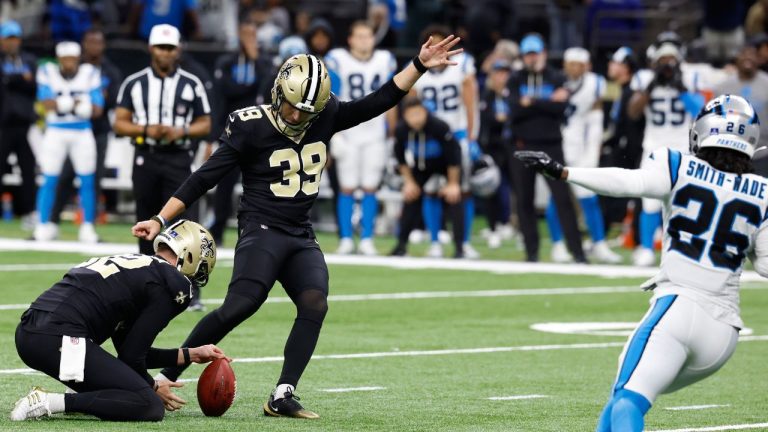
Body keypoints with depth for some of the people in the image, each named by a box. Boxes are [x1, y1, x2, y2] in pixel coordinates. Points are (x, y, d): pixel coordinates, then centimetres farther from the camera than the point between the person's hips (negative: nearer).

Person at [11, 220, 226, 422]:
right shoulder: (173, 284, 0)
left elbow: (130, 350, 32)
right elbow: (132, 355, -1)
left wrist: (190, 355, 38)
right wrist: (152, 387, 18)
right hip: (60, 341, -10)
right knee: (151, 407, -12)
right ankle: (52, 402, -19)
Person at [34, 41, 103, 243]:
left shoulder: (90, 74, -2)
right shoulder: (47, 73, -3)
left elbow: (98, 110, -6)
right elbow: (48, 104, -13)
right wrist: (76, 102, -19)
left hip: (83, 134, 1)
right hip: (55, 133, -1)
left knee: (88, 181, 1)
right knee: (49, 180, -2)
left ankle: (88, 227, 9)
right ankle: (43, 226, 5)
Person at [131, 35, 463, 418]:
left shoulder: (325, 117, 4)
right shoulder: (251, 126, -10)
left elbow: (378, 102, 9)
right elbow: (205, 178, -7)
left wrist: (420, 66, 0)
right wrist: (160, 220, -10)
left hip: (301, 237, 6)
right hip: (262, 229, -6)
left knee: (315, 304, -17)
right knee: (241, 305, -25)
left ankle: (282, 397, -17)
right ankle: (167, 375, -20)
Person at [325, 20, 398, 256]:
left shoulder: (385, 62, 3)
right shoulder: (338, 61, -6)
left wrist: (391, 133, 10)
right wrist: (334, 134, -8)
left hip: (375, 135, 2)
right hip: (347, 135, -2)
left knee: (370, 189, 2)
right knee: (347, 188, 0)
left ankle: (367, 240, 8)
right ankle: (345, 239, 7)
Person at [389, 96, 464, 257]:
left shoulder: (439, 127, -34)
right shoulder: (401, 131, -22)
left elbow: (453, 155, -24)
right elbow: (402, 159, -4)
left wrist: (453, 184, -19)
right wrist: (409, 182, -2)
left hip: (446, 167, -4)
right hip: (421, 168, 4)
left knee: (453, 199, -16)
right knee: (411, 200, 2)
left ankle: (459, 247, -13)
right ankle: (401, 244, 15)